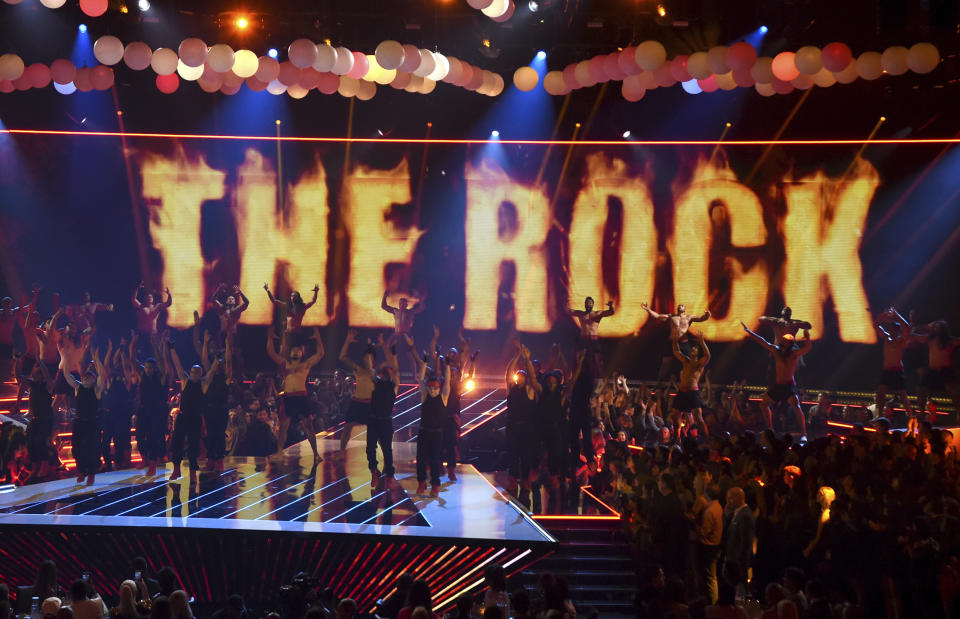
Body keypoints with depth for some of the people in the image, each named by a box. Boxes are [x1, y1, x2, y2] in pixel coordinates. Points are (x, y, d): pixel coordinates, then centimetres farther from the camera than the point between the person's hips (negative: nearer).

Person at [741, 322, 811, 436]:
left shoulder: (794, 353, -10)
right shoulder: (776, 350, 4)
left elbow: (806, 348, -26)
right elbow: (763, 342, 10)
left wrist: (807, 337, -44)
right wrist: (749, 331, 13)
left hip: (789, 385, -7)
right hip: (777, 385, 7)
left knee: (796, 407, -20)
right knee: (764, 404, 16)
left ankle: (803, 433, -18)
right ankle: (770, 428, 30)